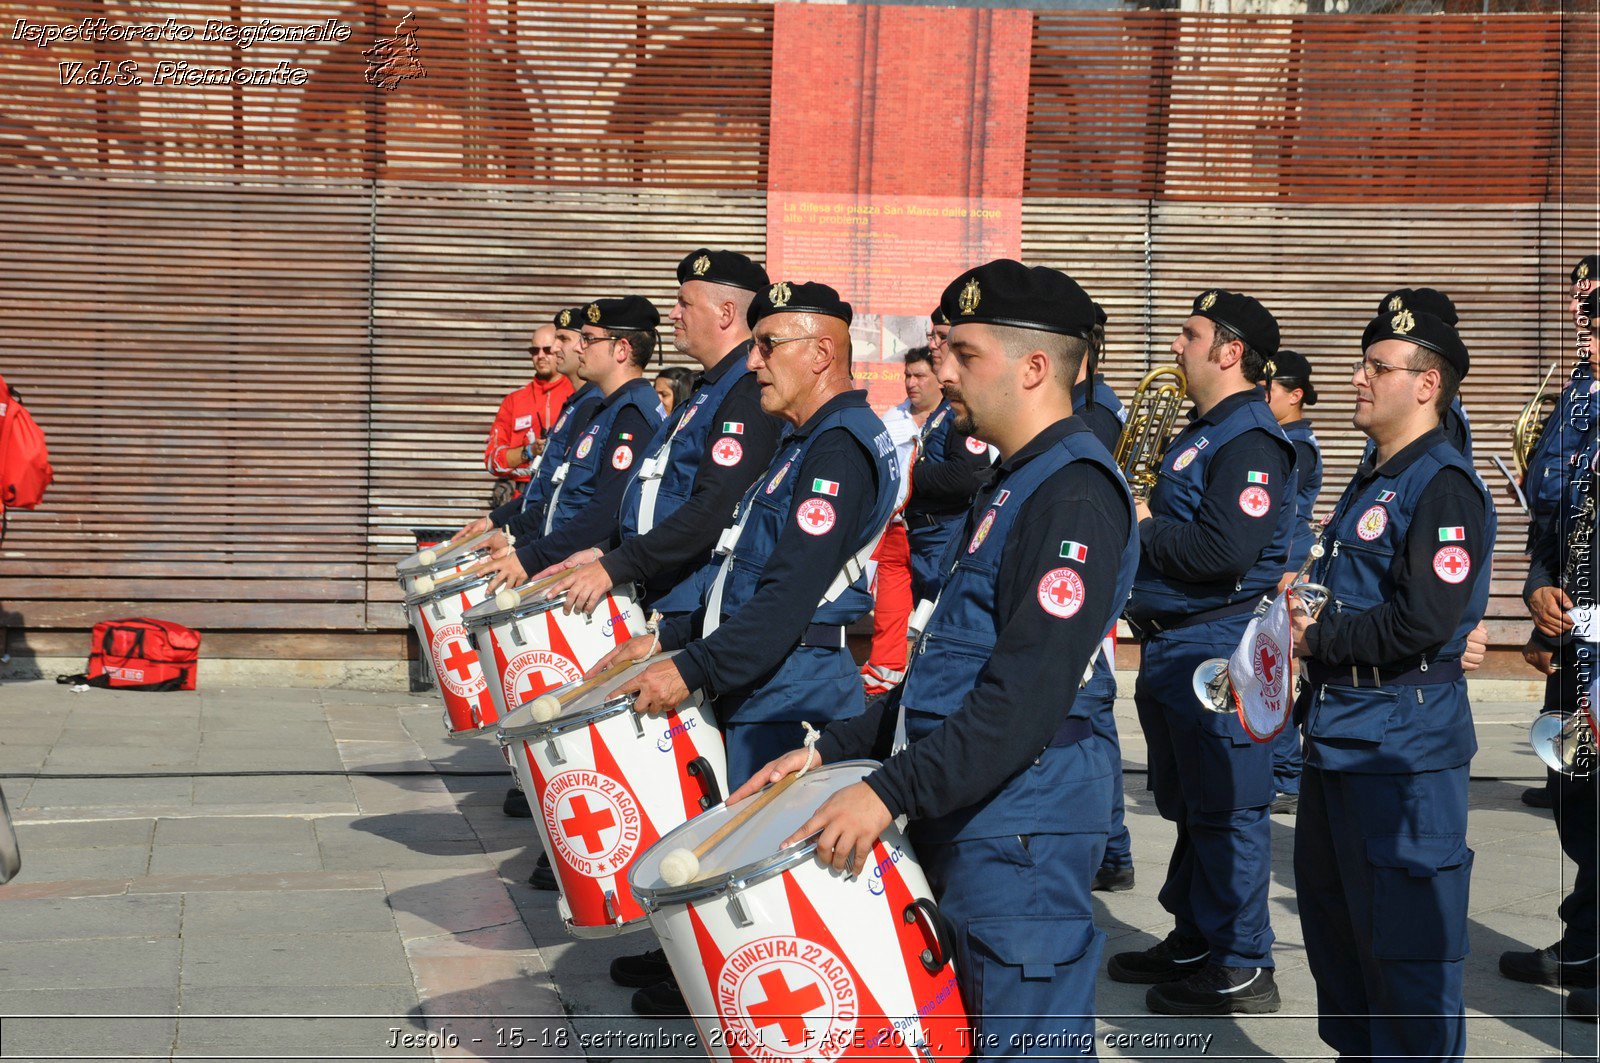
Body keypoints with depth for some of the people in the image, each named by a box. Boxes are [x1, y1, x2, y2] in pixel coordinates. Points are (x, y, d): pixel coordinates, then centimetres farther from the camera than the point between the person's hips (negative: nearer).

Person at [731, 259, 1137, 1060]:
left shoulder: (1075, 493, -16)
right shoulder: (1013, 484, 17)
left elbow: (1028, 695, -25)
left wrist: (892, 790, -25)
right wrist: (832, 751, 13)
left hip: (1020, 831, -10)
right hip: (961, 821, 10)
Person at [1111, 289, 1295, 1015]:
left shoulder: (1249, 441, -16)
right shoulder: (1201, 434, 17)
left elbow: (1226, 549, -28)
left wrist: (1144, 529, -14)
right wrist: (1137, 517, 3)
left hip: (1217, 645, -11)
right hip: (1171, 644, 11)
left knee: (1226, 808, -5)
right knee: (1187, 804, 18)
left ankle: (1242, 969, 2)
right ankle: (1193, 941, 29)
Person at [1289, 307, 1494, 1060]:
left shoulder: (1443, 485, -15)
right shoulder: (1373, 479, 16)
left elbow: (1423, 620, -24)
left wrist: (1316, 639, -14)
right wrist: (1299, 621, 3)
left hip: (1404, 745, -10)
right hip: (1339, 735, 10)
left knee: (1404, 939, -3)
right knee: (1332, 916, 19)